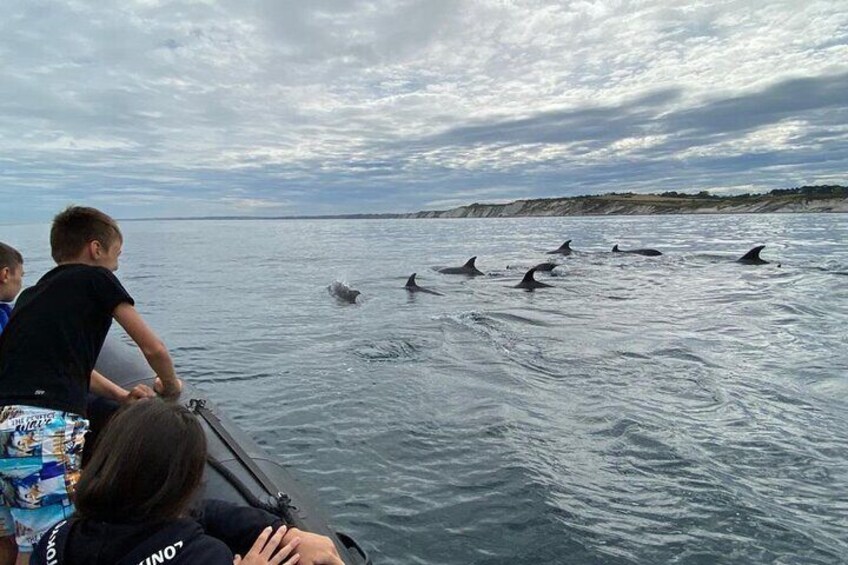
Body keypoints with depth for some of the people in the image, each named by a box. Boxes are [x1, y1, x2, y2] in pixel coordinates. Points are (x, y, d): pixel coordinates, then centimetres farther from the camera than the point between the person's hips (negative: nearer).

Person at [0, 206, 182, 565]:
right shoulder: (97, 279, 5)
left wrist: (122, 395, 35)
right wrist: (171, 387, 24)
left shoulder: (32, 294, 25)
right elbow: (153, 349, 5)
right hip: (45, 427, -8)